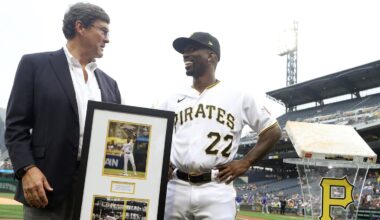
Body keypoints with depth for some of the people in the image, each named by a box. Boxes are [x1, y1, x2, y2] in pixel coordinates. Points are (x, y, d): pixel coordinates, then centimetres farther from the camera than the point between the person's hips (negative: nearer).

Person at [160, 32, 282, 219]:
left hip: (216, 191, -3)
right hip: (175, 189, 4)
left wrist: (245, 163, 0)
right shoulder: (172, 101, 15)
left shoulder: (238, 97, 6)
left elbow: (272, 131, 9)